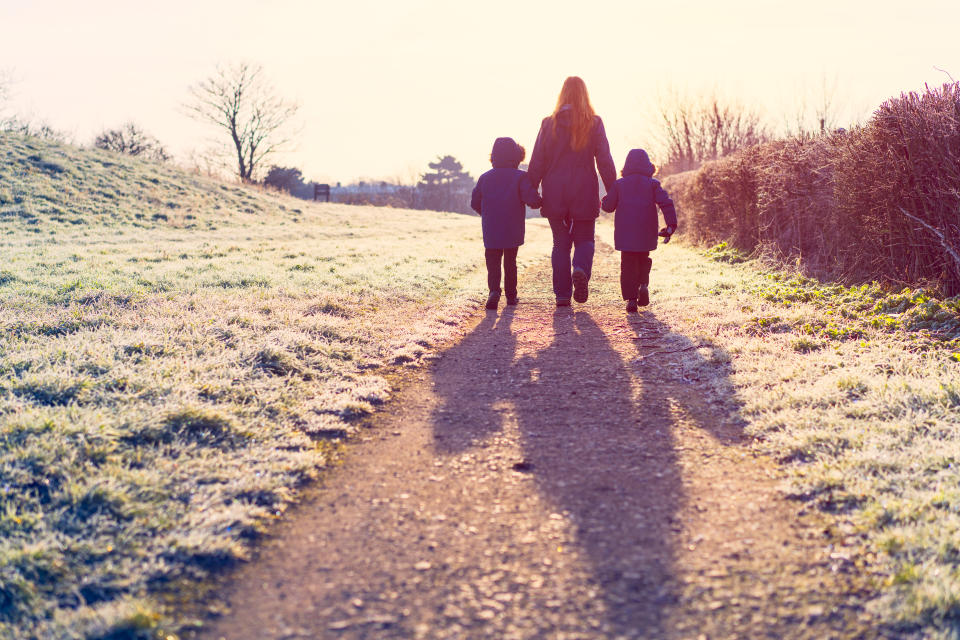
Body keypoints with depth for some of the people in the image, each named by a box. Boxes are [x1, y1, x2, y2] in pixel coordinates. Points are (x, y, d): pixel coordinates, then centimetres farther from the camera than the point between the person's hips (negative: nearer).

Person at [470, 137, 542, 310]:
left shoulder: (485, 178, 4)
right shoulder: (520, 177, -7)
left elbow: (475, 202, 9)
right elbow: (532, 199, -17)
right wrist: (538, 202, 6)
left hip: (491, 232, 1)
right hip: (513, 231, -1)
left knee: (493, 263, 3)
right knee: (510, 263, 14)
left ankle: (494, 290, -20)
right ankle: (511, 295, 18)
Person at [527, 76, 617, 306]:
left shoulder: (549, 123, 1)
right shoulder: (594, 123, -1)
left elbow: (538, 161, 1)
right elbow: (605, 160, -3)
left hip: (555, 194, 1)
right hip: (584, 192, -1)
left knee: (560, 243, 10)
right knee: (585, 239, 12)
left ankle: (562, 294, 4)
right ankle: (581, 271, -19)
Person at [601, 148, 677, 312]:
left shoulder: (619, 184, 3)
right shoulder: (652, 184, 3)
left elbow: (607, 206, 4)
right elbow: (666, 203, -7)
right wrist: (671, 226, -8)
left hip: (625, 233, -1)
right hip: (646, 234, 1)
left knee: (628, 264, 3)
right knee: (643, 260, 21)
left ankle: (631, 298, -8)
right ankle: (643, 285, -3)